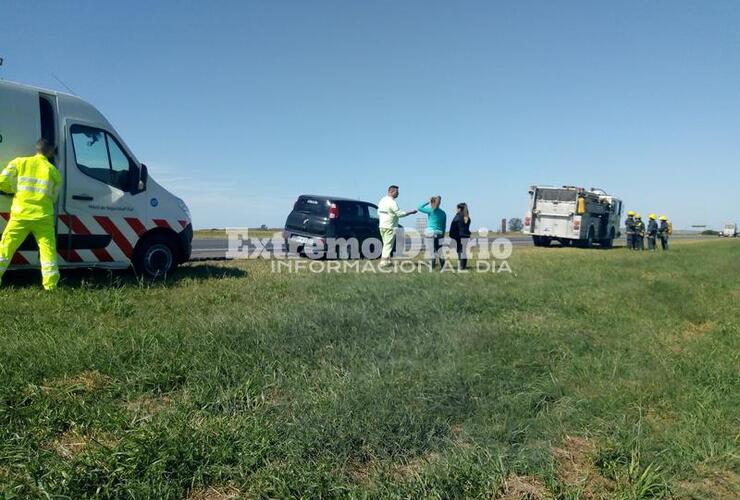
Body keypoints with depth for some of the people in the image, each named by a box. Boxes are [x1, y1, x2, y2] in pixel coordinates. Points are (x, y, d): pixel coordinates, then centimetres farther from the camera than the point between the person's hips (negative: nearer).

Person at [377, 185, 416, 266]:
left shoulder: (382, 200, 11)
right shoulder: (392, 202, -16)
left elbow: (378, 212, 18)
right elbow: (399, 213, -18)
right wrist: (411, 212, -9)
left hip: (382, 226, 9)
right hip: (389, 227, -9)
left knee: (386, 244, 15)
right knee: (388, 244, -4)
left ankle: (387, 260, 17)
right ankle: (384, 261, -5)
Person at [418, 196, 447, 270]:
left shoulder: (431, 210, -6)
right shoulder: (443, 213, 9)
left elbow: (419, 208, 2)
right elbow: (444, 225, 12)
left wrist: (427, 202, 10)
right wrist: (443, 234, 19)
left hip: (431, 233, -5)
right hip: (439, 233, 5)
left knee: (433, 250, -4)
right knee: (439, 250, 11)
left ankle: (432, 267, -3)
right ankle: (442, 266, 9)